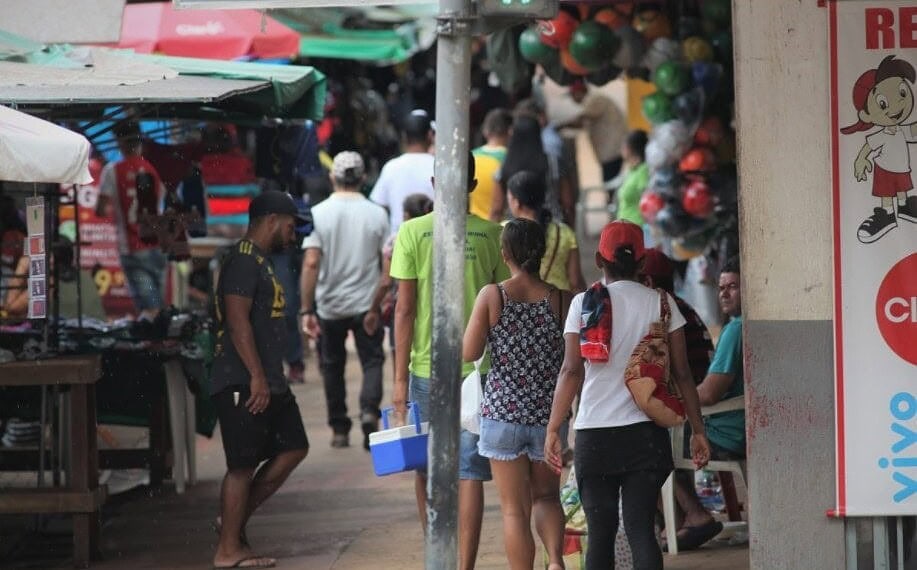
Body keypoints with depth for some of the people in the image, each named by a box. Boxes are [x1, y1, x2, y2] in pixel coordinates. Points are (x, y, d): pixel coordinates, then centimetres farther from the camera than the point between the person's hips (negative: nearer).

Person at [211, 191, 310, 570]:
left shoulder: (260, 263, 20)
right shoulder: (243, 262, -13)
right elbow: (238, 321, -21)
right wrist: (257, 377, -23)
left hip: (269, 382, 10)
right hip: (244, 383, -10)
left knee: (293, 449, 11)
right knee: (243, 465, -6)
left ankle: (235, 520, 16)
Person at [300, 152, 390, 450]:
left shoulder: (318, 213, -8)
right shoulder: (377, 215, -4)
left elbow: (311, 263, -14)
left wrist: (307, 310, -12)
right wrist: (376, 307, 0)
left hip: (329, 305, 0)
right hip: (366, 303, 0)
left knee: (332, 365, 15)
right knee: (372, 361, 10)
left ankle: (340, 429, 20)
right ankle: (369, 409, -16)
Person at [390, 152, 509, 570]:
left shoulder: (412, 233, -4)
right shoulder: (491, 234, 0)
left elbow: (405, 309, -6)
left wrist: (400, 379, -3)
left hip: (426, 367, -1)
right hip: (479, 368, 1)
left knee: (427, 471, 14)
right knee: (470, 473, 1)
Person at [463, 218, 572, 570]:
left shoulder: (491, 296, -9)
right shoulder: (561, 299, -5)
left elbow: (469, 353, -6)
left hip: (503, 411, -2)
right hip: (548, 414, 2)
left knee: (515, 508, 7)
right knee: (546, 496, 18)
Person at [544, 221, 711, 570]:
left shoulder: (584, 304, 0)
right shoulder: (661, 303, 3)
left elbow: (571, 371, -6)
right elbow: (682, 373, 2)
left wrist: (553, 429, -5)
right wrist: (698, 430, 7)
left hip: (594, 435, 0)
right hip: (646, 434, 0)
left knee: (600, 532, 9)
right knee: (640, 528, -3)